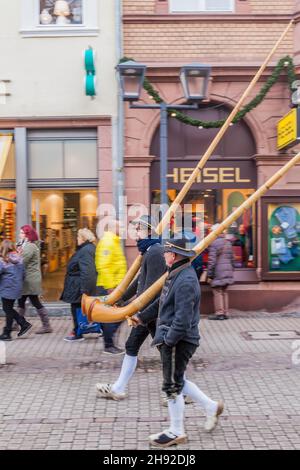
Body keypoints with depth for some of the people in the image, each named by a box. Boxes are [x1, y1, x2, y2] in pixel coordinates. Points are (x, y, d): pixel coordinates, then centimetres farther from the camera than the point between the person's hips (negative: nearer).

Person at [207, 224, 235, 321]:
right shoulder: (228, 243, 12)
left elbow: (212, 261, -14)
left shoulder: (213, 243, -11)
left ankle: (219, 313, -3)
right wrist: (231, 271, 22)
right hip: (227, 272, 7)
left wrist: (209, 275, -9)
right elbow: (232, 258, 16)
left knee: (217, 292, -2)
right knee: (224, 292, 13)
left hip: (218, 272, -7)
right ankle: (225, 312, 15)